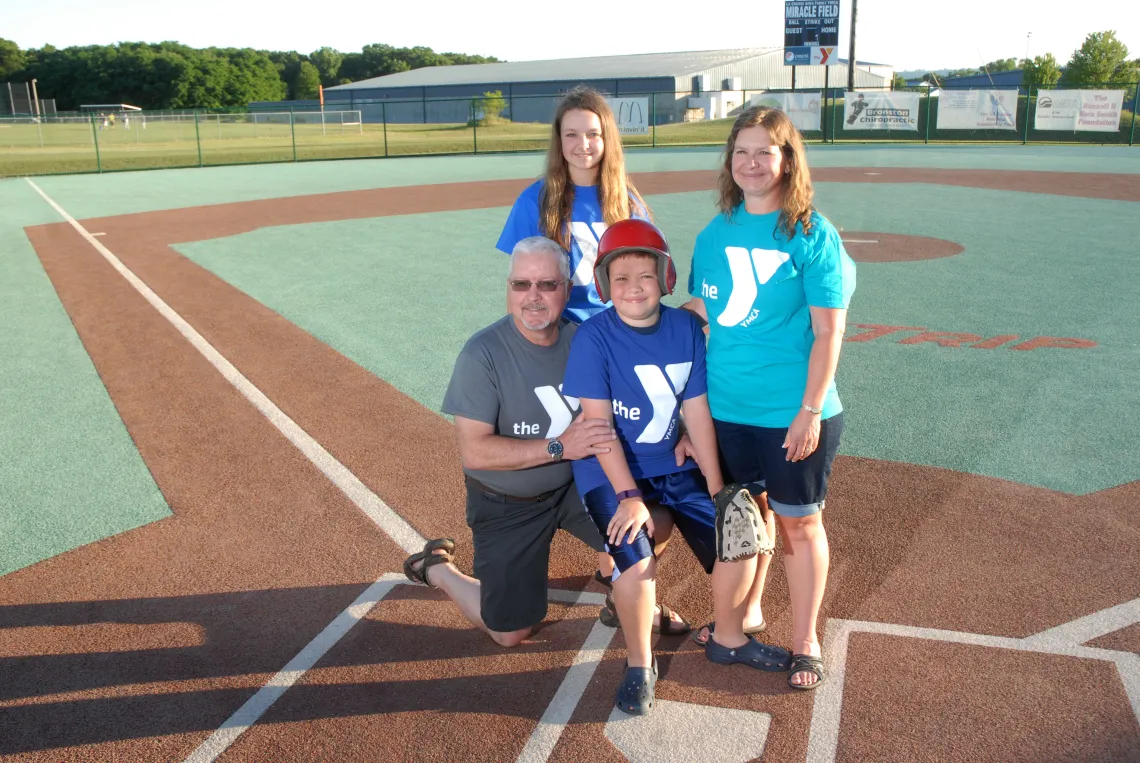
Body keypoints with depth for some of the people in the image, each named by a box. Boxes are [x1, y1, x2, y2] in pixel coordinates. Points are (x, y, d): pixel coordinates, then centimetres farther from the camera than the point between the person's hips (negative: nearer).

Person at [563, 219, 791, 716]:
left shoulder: (685, 329, -4)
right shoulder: (594, 338, -16)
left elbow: (697, 411, -1)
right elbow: (598, 424, -18)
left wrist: (716, 487, -2)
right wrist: (628, 496, -23)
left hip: (673, 465, 5)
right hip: (609, 471, -5)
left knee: (739, 535, -1)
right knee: (636, 559, -24)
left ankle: (729, 639, 25)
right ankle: (639, 665, 3)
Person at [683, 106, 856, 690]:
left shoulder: (811, 233, -8)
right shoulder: (714, 233, 6)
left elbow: (827, 330, -10)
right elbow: (699, 314, 10)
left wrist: (810, 411, -15)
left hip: (793, 413, -4)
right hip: (726, 408, 4)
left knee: (799, 525, 9)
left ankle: (804, 641, 26)